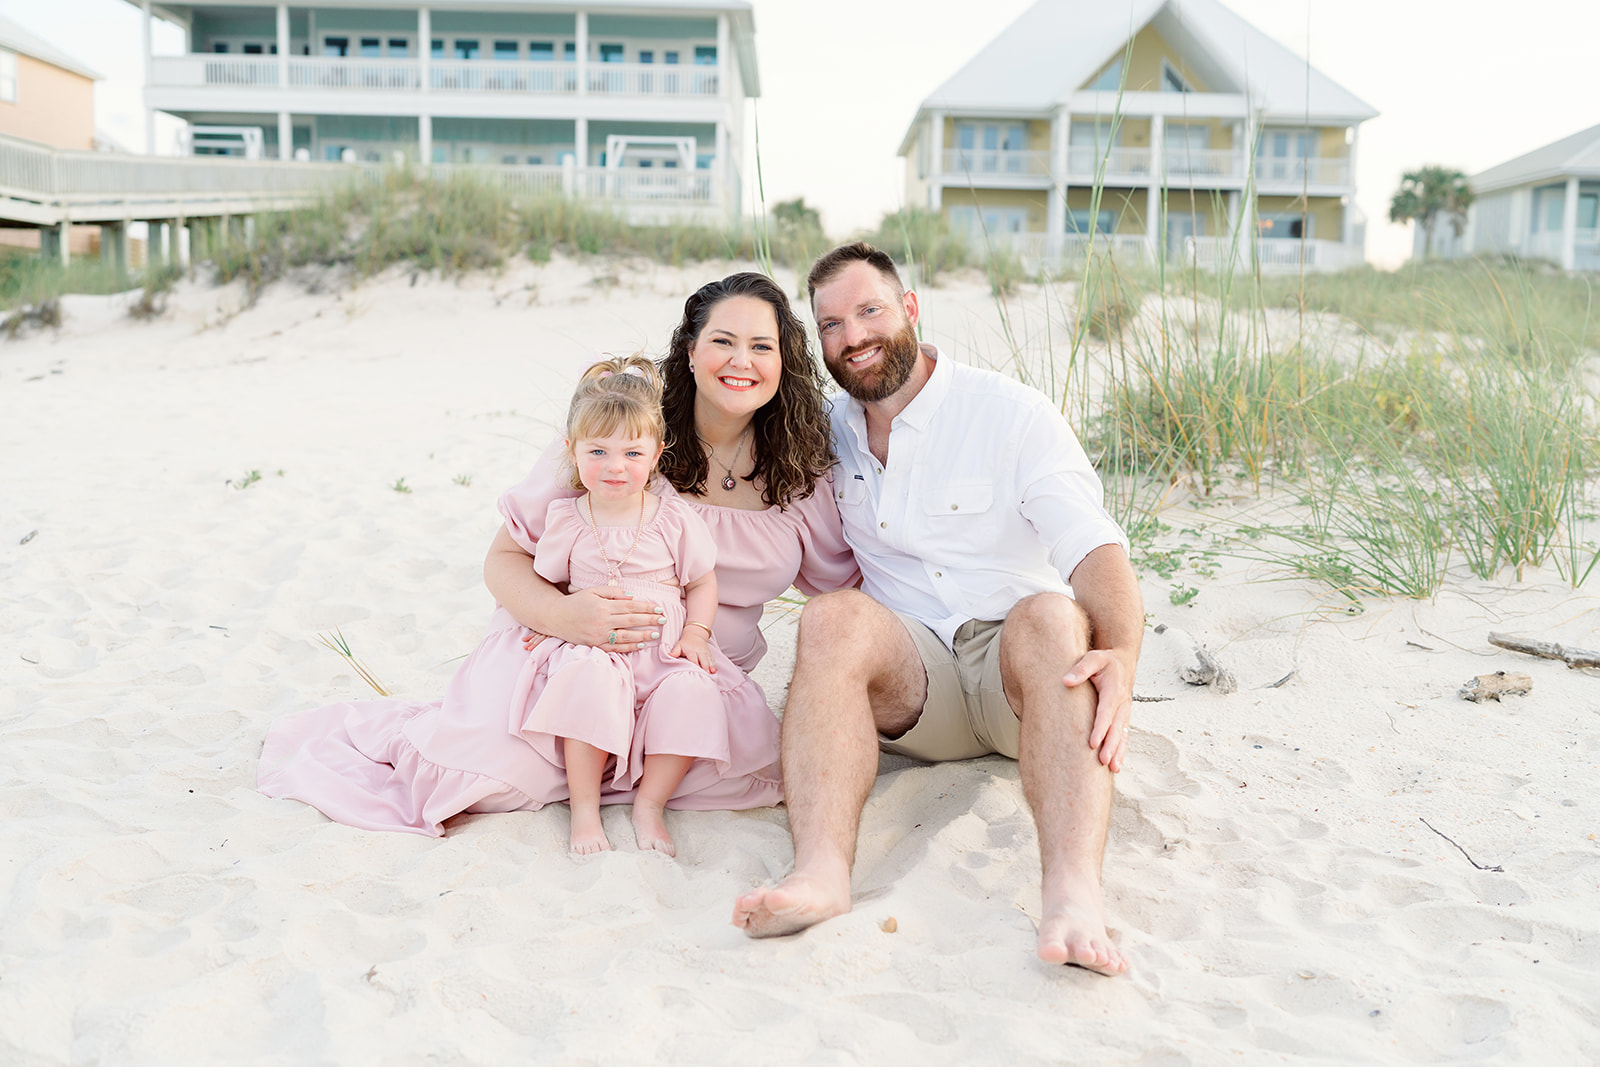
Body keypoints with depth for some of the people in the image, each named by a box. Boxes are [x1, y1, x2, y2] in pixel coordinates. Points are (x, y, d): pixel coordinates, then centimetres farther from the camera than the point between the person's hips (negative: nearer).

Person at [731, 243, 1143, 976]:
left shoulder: (1010, 414, -2)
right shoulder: (826, 435, 12)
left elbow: (1094, 545, -15)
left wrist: (1121, 655, -35)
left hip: (1016, 669, -2)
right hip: (912, 681, 3)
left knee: (1050, 614, -35)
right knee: (833, 620, -28)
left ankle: (1073, 895, -54)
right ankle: (821, 871, -46)